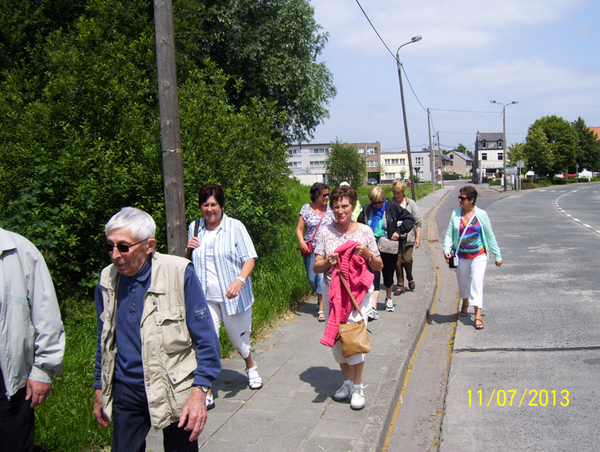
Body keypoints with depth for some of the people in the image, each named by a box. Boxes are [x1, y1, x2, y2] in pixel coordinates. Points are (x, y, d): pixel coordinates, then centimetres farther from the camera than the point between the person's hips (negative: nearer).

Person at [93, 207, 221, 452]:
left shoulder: (179, 273, -16)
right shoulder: (107, 280, -1)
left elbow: (206, 338, -12)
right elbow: (104, 342, 13)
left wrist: (199, 391, -17)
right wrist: (99, 389, 15)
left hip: (175, 392, -3)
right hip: (125, 393, 4)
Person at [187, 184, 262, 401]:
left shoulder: (235, 227, -6)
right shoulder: (194, 228, 6)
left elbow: (249, 259, -10)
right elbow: (189, 261, 19)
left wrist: (240, 280, -28)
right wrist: (188, 248, -4)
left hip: (233, 296, -2)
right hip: (205, 297, 2)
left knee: (239, 337, 14)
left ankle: (251, 367, 46)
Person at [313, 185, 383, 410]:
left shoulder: (364, 231, -1)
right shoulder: (326, 232, 2)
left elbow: (379, 266, 4)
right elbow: (316, 267, 3)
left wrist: (367, 253, -15)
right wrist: (328, 261, -17)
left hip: (358, 290, -3)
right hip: (332, 290, 3)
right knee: (335, 337, 8)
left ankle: (358, 387, 8)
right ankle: (347, 381, 29)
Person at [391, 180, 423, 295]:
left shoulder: (411, 203, 4)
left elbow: (418, 221, 4)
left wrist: (418, 237, -1)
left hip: (408, 237, -1)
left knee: (407, 259, -11)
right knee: (398, 262, 0)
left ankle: (410, 279, 19)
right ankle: (400, 286, 13)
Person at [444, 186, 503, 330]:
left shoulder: (481, 215, -7)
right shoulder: (455, 214, -3)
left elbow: (490, 236, 0)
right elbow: (449, 234, -3)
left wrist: (497, 255, 4)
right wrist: (447, 249, -20)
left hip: (479, 255, -2)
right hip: (461, 256, 2)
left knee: (477, 282, -12)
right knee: (463, 282, 16)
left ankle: (478, 316, -11)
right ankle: (465, 303, 46)